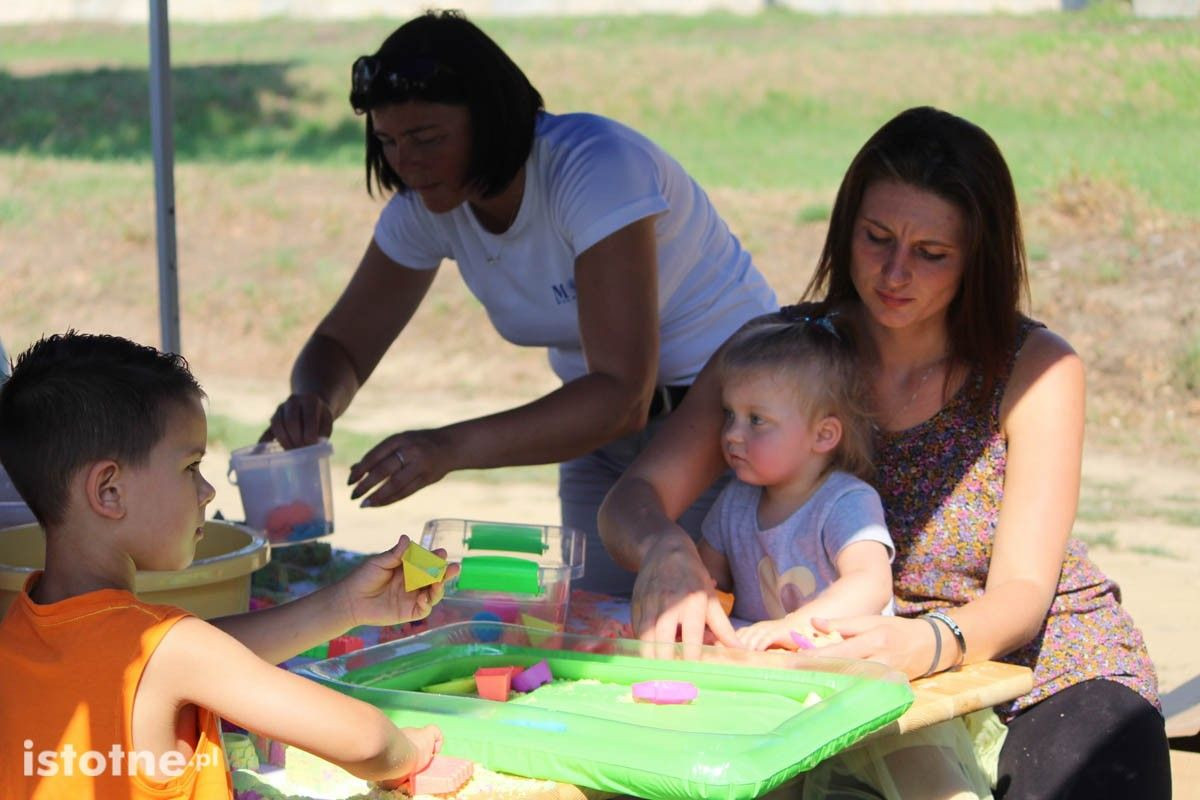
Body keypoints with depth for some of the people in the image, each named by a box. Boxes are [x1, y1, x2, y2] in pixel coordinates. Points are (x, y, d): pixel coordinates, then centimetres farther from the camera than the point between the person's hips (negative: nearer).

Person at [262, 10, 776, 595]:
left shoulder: (598, 168, -28)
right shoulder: (424, 207, -7)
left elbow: (624, 397, -34)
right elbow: (341, 345, 1)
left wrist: (453, 448, -44)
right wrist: (314, 402, -24)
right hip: (606, 426, 6)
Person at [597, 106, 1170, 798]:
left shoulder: (1037, 369, -10)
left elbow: (1021, 593, -17)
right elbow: (633, 498, -12)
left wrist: (929, 643, -40)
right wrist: (666, 554, -37)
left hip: (1045, 664, -2)